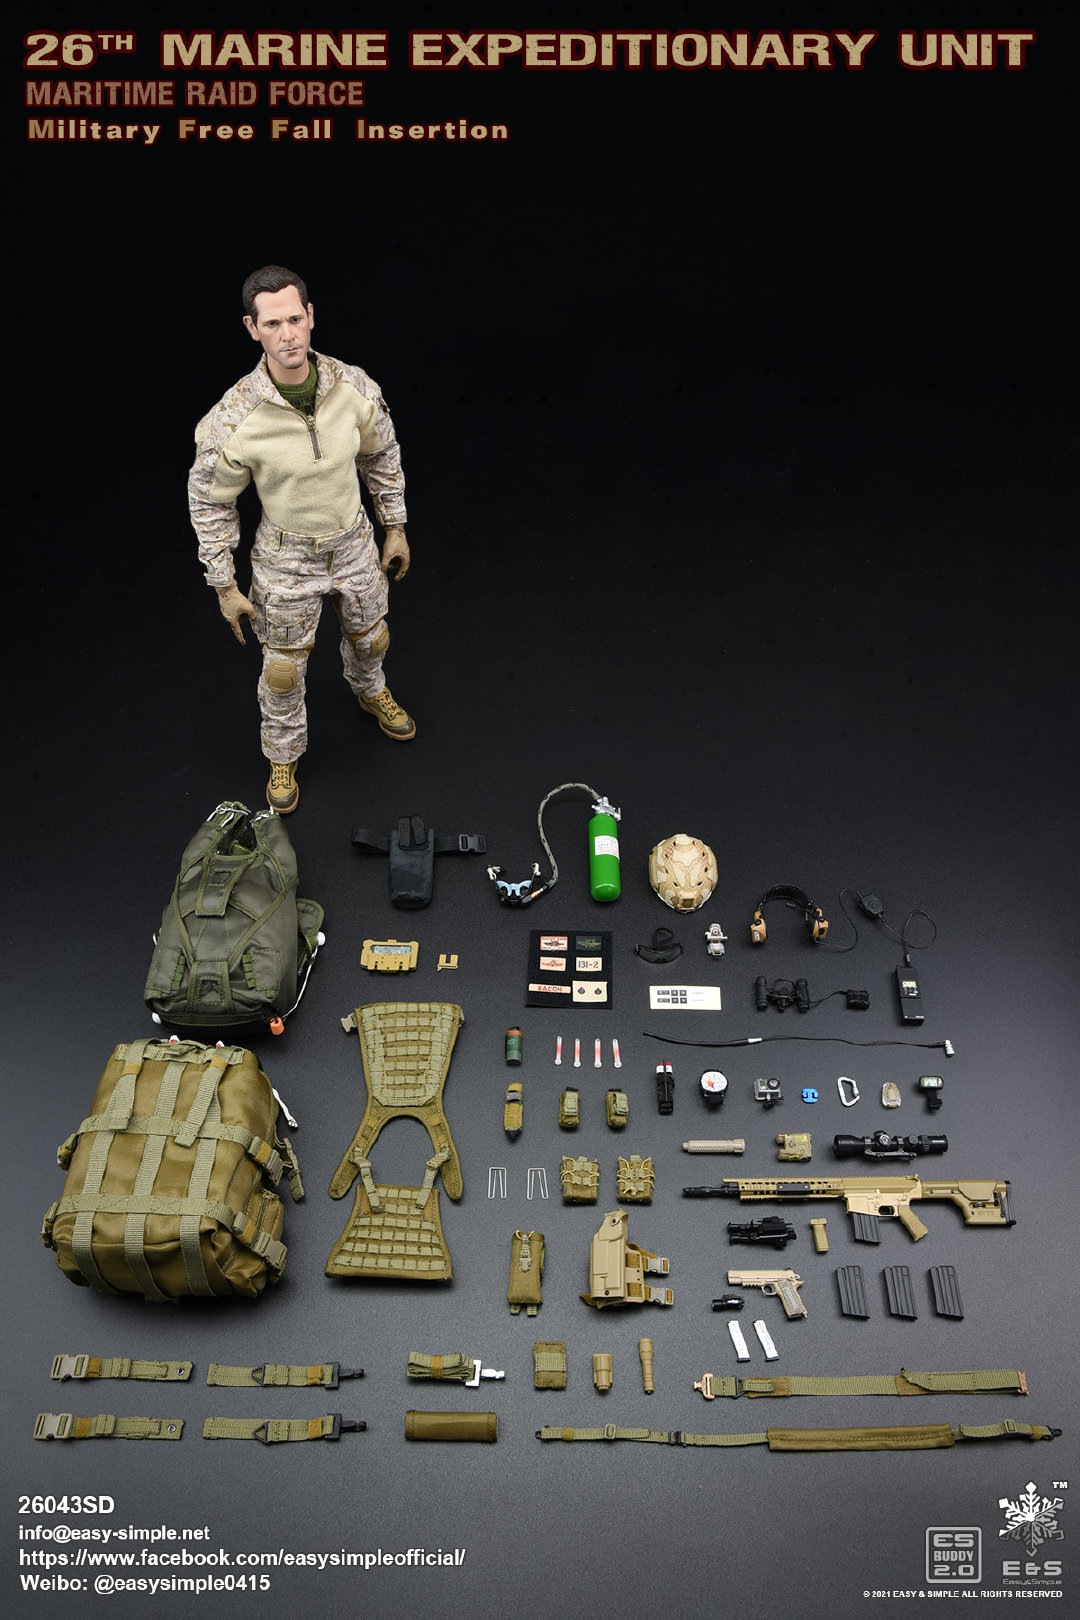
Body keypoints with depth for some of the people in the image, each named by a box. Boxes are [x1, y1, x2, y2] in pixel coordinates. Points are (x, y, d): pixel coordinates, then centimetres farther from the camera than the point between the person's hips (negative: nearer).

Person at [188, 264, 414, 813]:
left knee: (370, 637, 27)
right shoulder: (235, 417, -26)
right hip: (286, 560, -3)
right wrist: (225, 586, -9)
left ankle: (370, 692, 63)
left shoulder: (354, 387, -16)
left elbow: (382, 457, 3)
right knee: (284, 668, 13)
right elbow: (210, 502, -12)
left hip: (355, 543, 3)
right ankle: (282, 757, 40)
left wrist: (395, 527, 9)